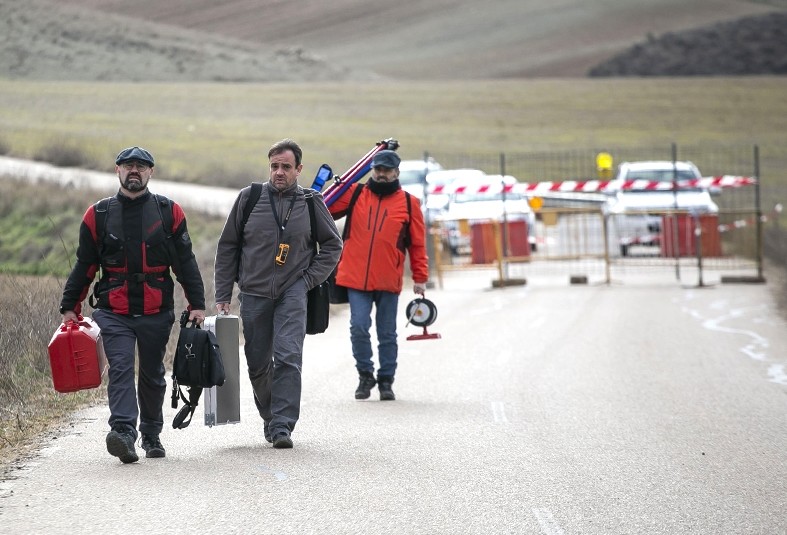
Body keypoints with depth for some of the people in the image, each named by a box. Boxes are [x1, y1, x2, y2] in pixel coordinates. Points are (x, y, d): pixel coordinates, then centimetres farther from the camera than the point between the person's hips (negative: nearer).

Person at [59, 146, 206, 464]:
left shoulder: (169, 212, 5)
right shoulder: (98, 215, 5)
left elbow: (185, 262, 7)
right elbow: (84, 266, 10)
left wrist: (197, 304, 0)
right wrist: (69, 307, 8)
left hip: (156, 312, 1)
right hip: (113, 312, -1)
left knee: (152, 375, 12)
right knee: (121, 368, -17)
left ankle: (151, 435, 26)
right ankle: (123, 432, -28)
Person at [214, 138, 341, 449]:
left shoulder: (311, 203, 3)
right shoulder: (249, 198, 3)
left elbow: (332, 245, 14)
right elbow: (227, 248, 8)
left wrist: (310, 279, 1)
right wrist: (222, 296, 4)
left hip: (292, 294, -2)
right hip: (253, 294, 2)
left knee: (288, 358, -16)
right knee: (258, 364, 7)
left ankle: (282, 425, -14)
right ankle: (270, 418, 27)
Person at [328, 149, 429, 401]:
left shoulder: (408, 203, 5)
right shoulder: (354, 195, 8)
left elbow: (418, 244, 6)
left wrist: (420, 278, 3)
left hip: (389, 281, 0)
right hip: (356, 278, 0)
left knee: (387, 334, 7)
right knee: (359, 328, -6)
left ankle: (386, 381, 18)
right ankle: (365, 375, 12)